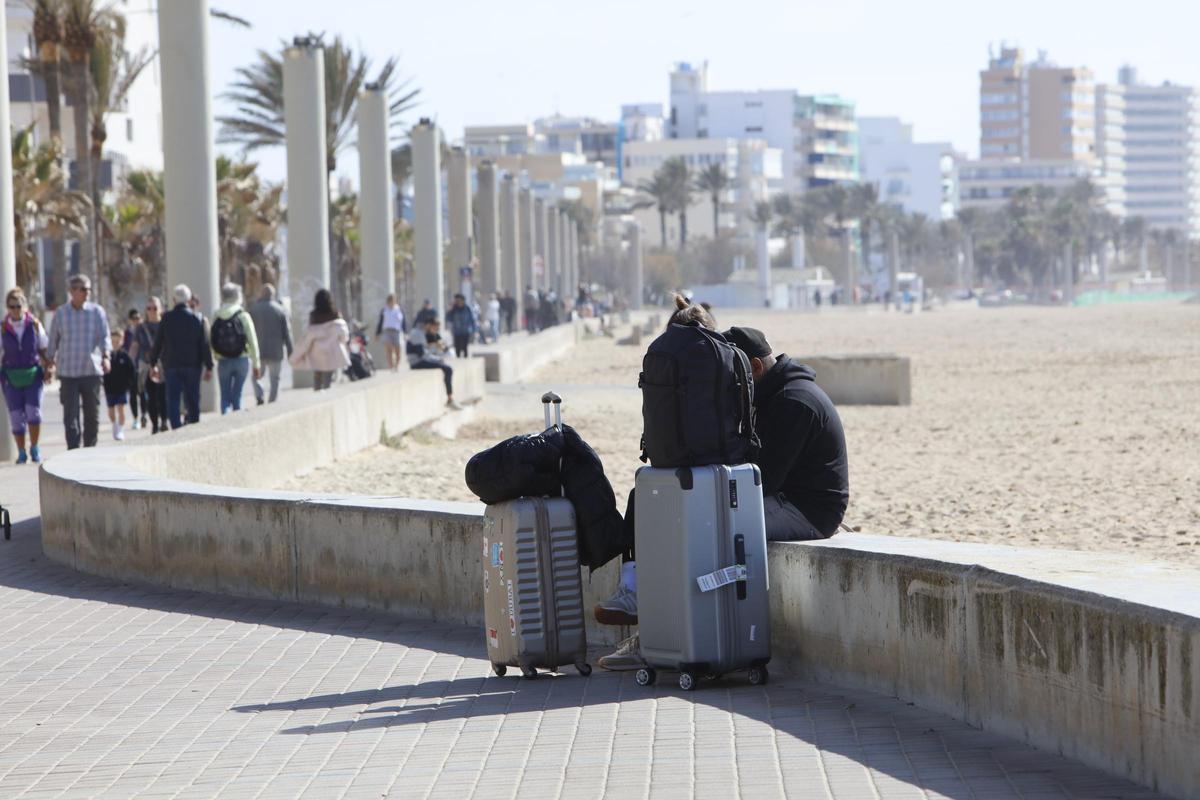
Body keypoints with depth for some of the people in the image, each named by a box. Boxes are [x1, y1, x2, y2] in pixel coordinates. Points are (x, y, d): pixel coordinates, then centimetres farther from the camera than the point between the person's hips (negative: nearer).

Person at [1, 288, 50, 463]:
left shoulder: (35, 325, -1)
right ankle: (21, 453, 12)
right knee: (16, 415, -1)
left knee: (33, 411, -13)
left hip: (33, 374, 0)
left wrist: (47, 369, -3)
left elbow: (44, 350, 9)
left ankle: (34, 448, 6)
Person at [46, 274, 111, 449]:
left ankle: (90, 450, 20)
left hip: (91, 371, 1)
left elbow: (104, 336, -6)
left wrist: (106, 356, -22)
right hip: (68, 372, -1)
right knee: (70, 415, -9)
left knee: (92, 415, 7)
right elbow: (53, 341, 14)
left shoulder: (97, 312, 3)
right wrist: (50, 363, 18)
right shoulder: (60, 314, 5)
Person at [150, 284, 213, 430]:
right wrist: (209, 367, 1)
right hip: (193, 365, 1)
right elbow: (205, 345, -3)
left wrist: (153, 363, 10)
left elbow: (157, 343, 1)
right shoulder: (198, 319, -2)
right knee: (193, 401, 8)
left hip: (171, 365, -1)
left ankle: (176, 429, -8)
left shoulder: (166, 318, -3)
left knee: (173, 401, 1)